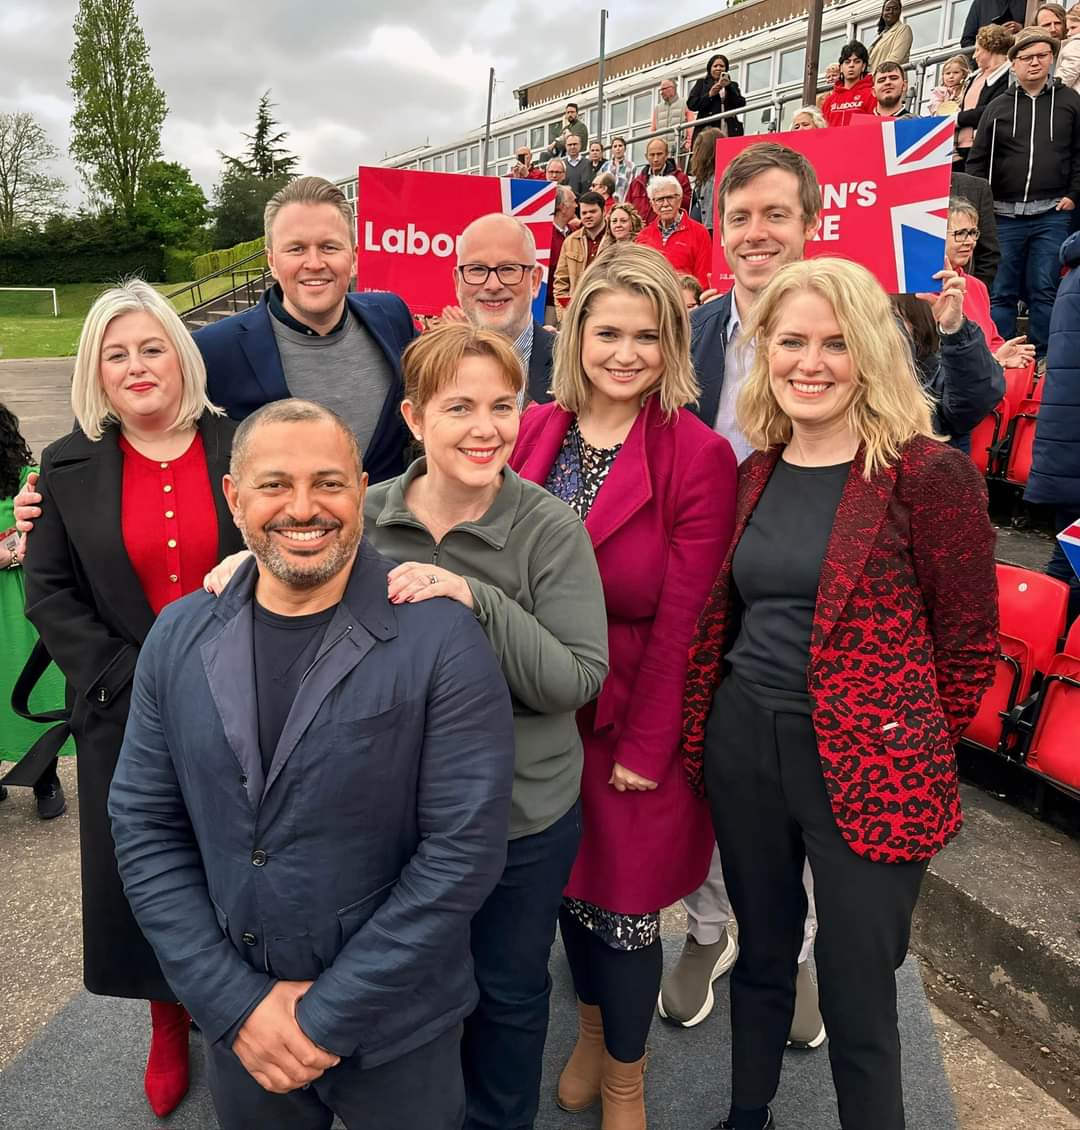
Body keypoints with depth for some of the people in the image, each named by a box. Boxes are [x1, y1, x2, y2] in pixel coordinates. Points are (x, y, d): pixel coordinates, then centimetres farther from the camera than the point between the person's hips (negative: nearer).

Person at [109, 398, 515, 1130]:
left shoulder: (442, 639, -18)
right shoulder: (178, 638, -5)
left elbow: (465, 846, -18)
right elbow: (145, 828, -2)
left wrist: (330, 1013, -15)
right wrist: (235, 1001, -8)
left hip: (395, 1028, -3)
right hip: (237, 1020, 4)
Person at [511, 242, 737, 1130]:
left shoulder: (698, 457, -15)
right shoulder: (537, 432, -1)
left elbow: (681, 619, -14)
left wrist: (646, 747, -12)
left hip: (634, 724, -4)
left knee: (624, 903, 12)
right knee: (567, 884, 21)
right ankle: (592, 1037, 50)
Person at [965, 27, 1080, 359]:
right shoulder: (998, 107, 11)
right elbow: (977, 160, 9)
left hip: (1052, 214, -1)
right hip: (1004, 215, 1)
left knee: (1044, 290, -2)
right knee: (1001, 292, 1)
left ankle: (1042, 358, 5)